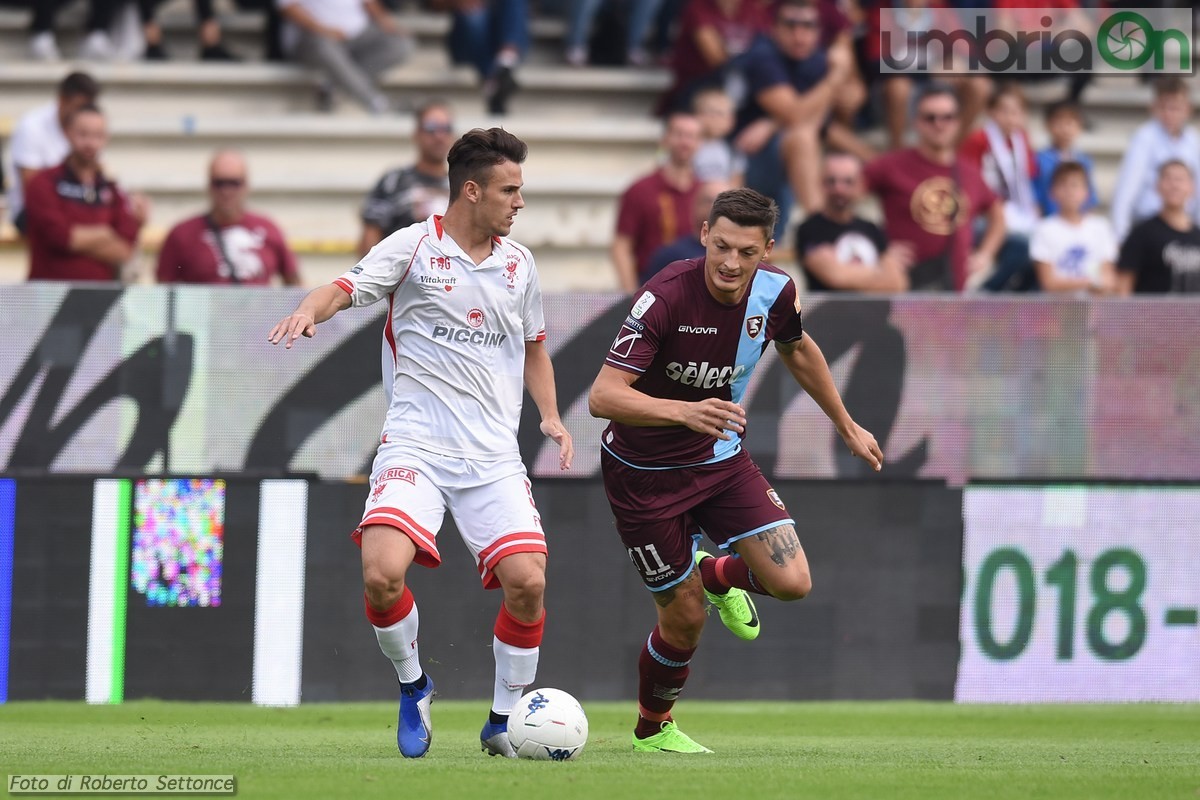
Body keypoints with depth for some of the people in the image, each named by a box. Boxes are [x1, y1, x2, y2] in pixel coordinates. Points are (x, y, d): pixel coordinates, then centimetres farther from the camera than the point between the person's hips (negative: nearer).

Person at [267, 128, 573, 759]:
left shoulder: (518, 265, 13)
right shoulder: (413, 247, -1)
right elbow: (347, 288, -13)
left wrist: (551, 418, 12)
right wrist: (310, 309, -36)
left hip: (494, 456, 4)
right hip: (416, 443, -4)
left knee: (527, 582, -12)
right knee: (382, 574, -23)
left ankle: (504, 721, 9)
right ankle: (412, 688, 6)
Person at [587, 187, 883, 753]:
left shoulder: (774, 291, -11)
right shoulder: (665, 298, -29)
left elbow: (796, 350, 13)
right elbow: (602, 396, -35)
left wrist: (848, 427, 22)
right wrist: (684, 412, -50)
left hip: (721, 458, 5)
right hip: (646, 472, -5)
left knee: (791, 582, -11)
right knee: (685, 620, 0)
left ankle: (719, 575, 25)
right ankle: (651, 730, 30)